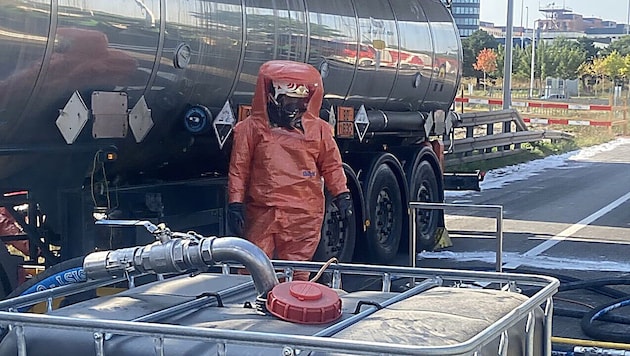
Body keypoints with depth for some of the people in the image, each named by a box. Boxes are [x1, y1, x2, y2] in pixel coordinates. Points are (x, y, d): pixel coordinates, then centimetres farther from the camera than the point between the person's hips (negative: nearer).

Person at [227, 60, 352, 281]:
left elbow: (331, 165, 16)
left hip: (304, 215, 1)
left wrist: (341, 194, 6)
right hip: (262, 212, -1)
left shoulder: (318, 129, 10)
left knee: (297, 274, 2)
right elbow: (239, 168, 5)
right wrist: (235, 203, -1)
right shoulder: (252, 127, 4)